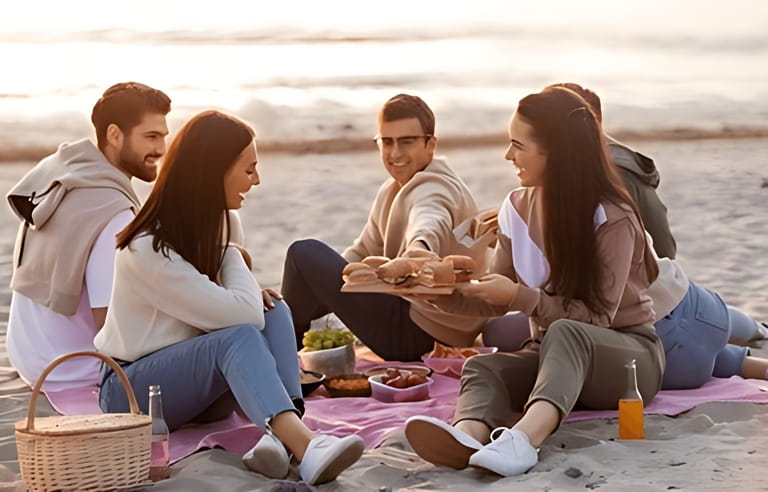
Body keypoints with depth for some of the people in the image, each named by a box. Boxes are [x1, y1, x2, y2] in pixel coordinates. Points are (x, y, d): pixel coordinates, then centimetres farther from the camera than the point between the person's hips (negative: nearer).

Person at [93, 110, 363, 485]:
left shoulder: (214, 221, 2)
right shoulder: (148, 250, -24)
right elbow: (242, 317, -27)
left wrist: (252, 296, -14)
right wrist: (233, 259, -9)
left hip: (193, 376, 8)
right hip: (129, 390, -8)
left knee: (274, 312, -16)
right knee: (240, 336, -33)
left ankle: (279, 436, -36)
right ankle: (305, 447, -53)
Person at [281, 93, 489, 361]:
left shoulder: (433, 189, -18)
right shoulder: (392, 190, 13)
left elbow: (431, 222, -43)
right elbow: (363, 252, 18)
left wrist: (420, 247, -67)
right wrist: (324, 282, -1)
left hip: (416, 332, -11)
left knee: (305, 254, -6)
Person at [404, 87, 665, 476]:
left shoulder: (613, 219, -15)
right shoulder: (518, 208, 3)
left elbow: (596, 318, -19)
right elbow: (498, 303, 7)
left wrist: (521, 297, -26)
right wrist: (446, 295, -11)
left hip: (628, 353, -5)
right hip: (554, 355, 5)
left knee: (565, 334, -38)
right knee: (483, 366, -26)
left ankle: (523, 439, -65)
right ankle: (467, 437, -61)